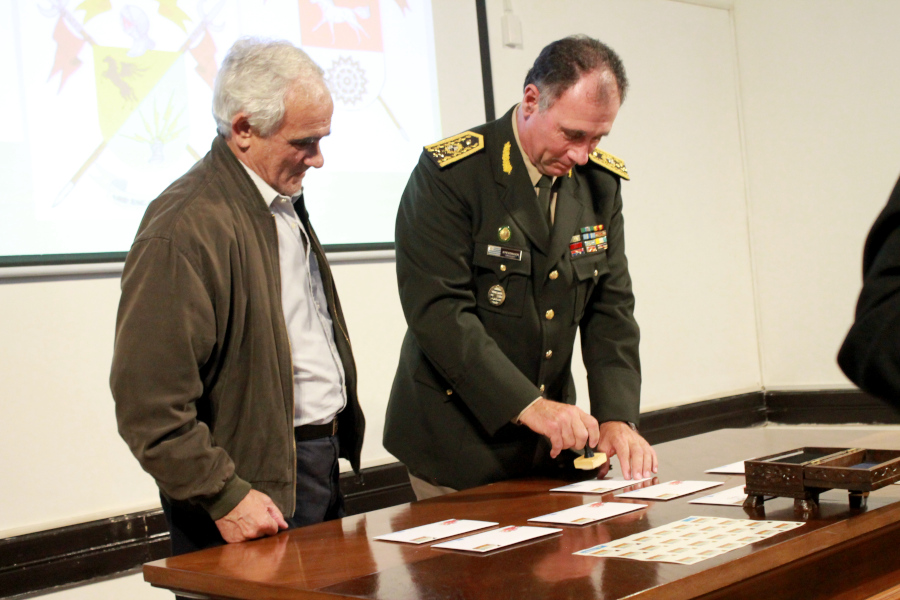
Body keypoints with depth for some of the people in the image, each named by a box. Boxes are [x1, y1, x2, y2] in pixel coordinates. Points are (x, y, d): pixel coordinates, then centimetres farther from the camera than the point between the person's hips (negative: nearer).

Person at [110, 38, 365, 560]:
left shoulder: (284, 202, 12)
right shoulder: (185, 228, -19)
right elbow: (148, 401, -21)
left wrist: (337, 445, 14)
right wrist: (224, 497, -21)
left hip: (322, 466, 9)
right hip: (258, 492, -9)